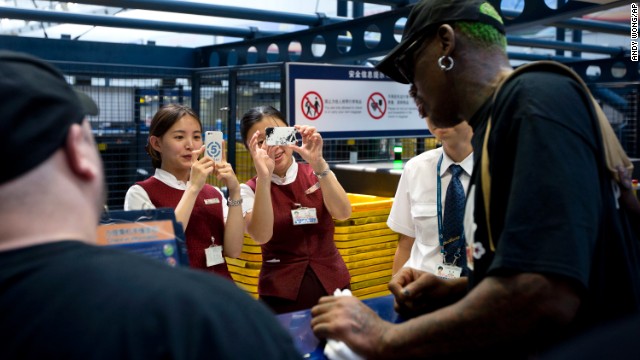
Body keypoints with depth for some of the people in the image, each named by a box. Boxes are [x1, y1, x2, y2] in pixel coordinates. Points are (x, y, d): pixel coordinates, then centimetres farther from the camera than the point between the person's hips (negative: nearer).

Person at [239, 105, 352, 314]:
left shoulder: (318, 174, 2)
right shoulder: (250, 190, -2)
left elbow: (343, 213, -16)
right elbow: (261, 235, -21)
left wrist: (318, 163, -26)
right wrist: (264, 177, -29)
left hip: (332, 285, 2)